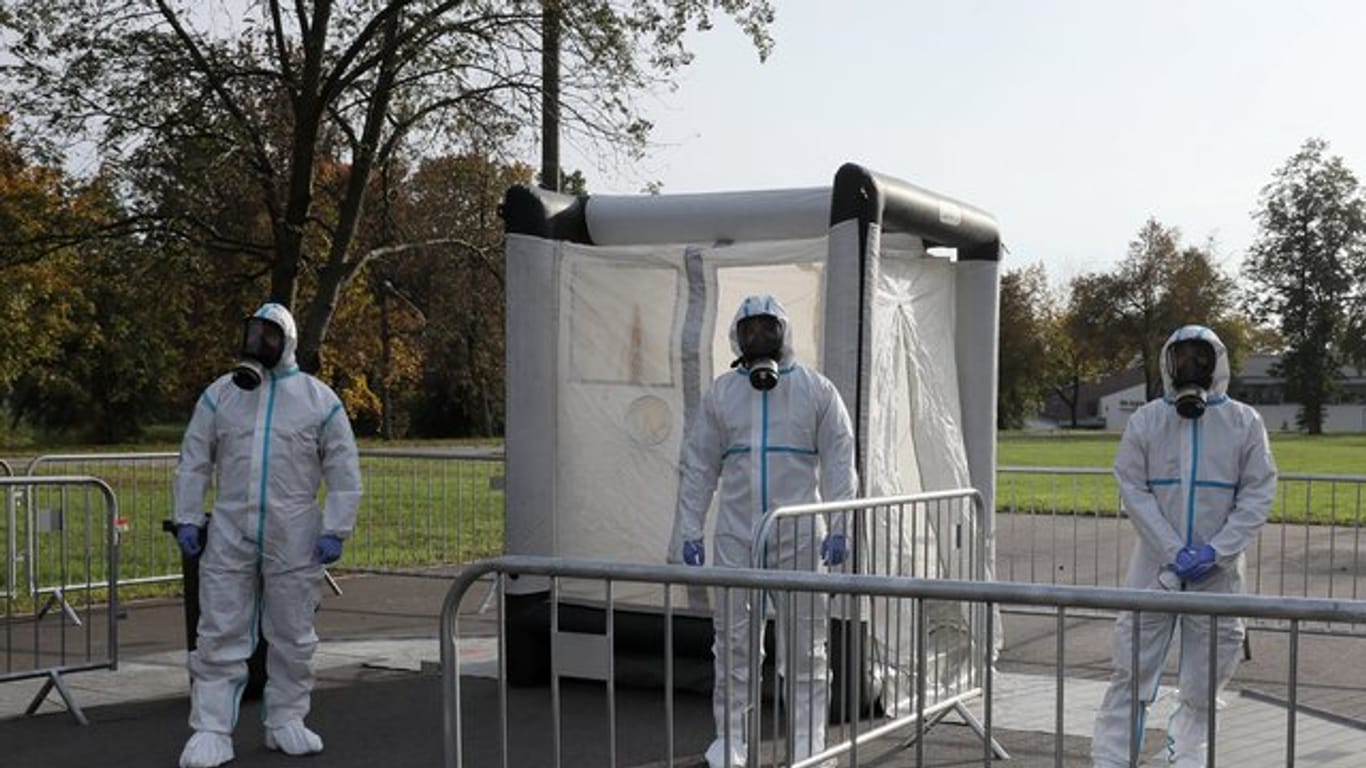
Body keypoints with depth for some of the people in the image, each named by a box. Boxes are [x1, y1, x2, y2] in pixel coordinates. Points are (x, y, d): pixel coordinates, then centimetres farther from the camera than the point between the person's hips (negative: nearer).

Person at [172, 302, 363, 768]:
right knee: (219, 635, -1)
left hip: (294, 537, -1)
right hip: (230, 533, 1)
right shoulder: (219, 394, 7)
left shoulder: (318, 399, 2)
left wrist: (335, 531, -5)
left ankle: (286, 722, 22)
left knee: (292, 637, 9)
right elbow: (193, 462, 10)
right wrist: (187, 519, 2)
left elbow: (344, 473, 2)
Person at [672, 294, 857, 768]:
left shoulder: (816, 390, 3)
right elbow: (698, 466, 9)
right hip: (736, 537, 2)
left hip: (799, 536, -1)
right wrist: (689, 531, 3)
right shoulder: (721, 393, 8)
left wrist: (837, 528, -8)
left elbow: (838, 462, 1)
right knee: (733, 640, 3)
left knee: (804, 641, 3)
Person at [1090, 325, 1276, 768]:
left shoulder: (1244, 423, 1)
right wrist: (1174, 552, -12)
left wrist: (1214, 551, -12)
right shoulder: (1146, 421, 1)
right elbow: (1133, 490, -2)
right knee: (1134, 666, -1)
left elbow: (1257, 494, -1)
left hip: (1218, 570, 1)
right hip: (1157, 566, -1)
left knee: (1207, 673, 9)